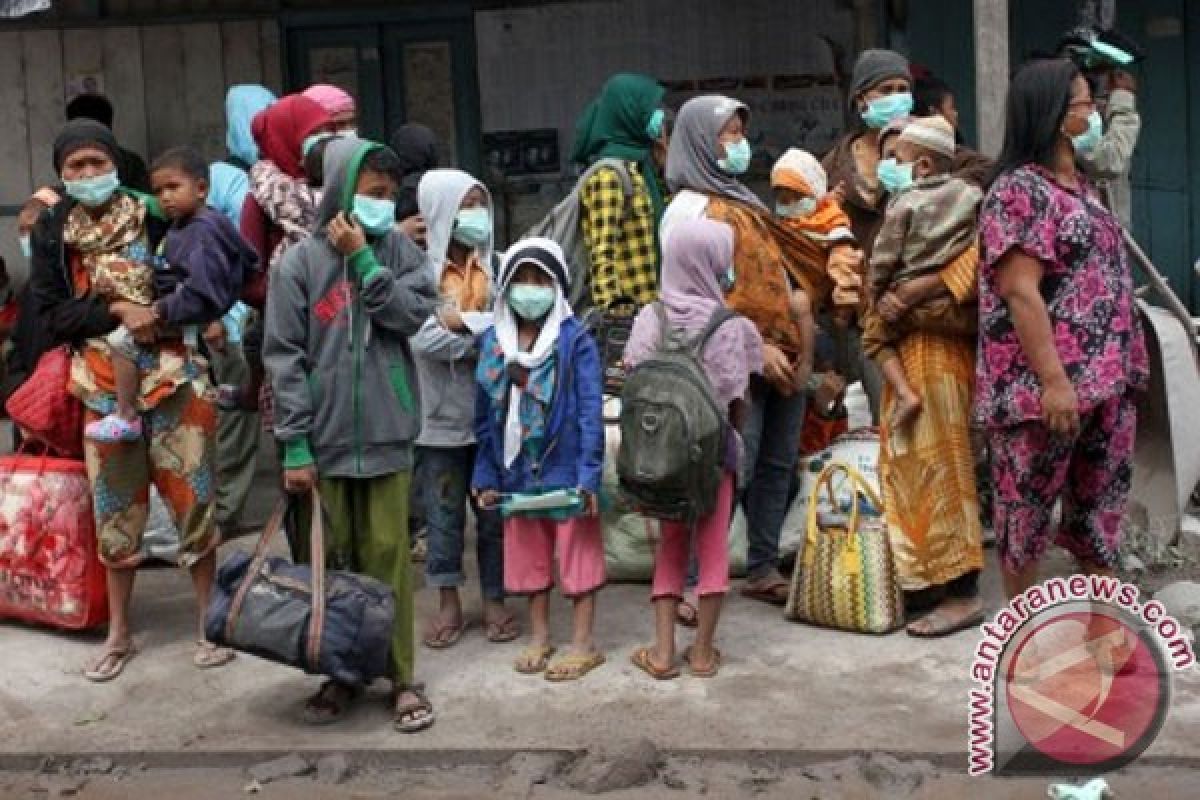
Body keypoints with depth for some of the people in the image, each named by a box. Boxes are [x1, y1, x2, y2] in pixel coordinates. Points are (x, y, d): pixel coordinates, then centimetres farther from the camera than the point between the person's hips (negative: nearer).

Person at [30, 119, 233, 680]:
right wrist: (117, 313, -15)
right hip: (105, 387, 2)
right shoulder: (52, 231, 2)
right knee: (116, 508, 10)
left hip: (171, 379, -2)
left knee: (194, 499, 1)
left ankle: (208, 621, 15)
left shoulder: (152, 217, -3)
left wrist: (157, 313, -14)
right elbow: (51, 315, -2)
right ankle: (119, 633, 24)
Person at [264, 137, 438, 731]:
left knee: (387, 554, 3)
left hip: (385, 433, 1)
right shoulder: (302, 262, -1)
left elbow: (414, 313, -8)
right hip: (324, 437, 0)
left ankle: (401, 677, 12)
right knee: (331, 557, 7)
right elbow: (283, 355, -3)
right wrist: (295, 444, -7)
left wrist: (362, 259, -9)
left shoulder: (397, 249, 6)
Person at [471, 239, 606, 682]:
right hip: (518, 471, 5)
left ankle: (583, 644, 17)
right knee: (529, 555, 15)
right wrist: (486, 477, 6)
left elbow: (591, 412, -12)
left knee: (577, 553, 5)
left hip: (566, 470, -5)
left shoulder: (576, 340, -10)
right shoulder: (493, 342, 5)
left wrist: (589, 475, -17)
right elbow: (485, 416, 8)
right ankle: (539, 637, 30)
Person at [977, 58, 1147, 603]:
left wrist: (1123, 364, 16)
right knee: (1030, 498, 4)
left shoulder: (1080, 186, 14)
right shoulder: (1019, 189, -13)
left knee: (1102, 493, 15)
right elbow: (1020, 292, -20)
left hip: (1105, 375, 9)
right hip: (1045, 380, -9)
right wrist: (1053, 378, -24)